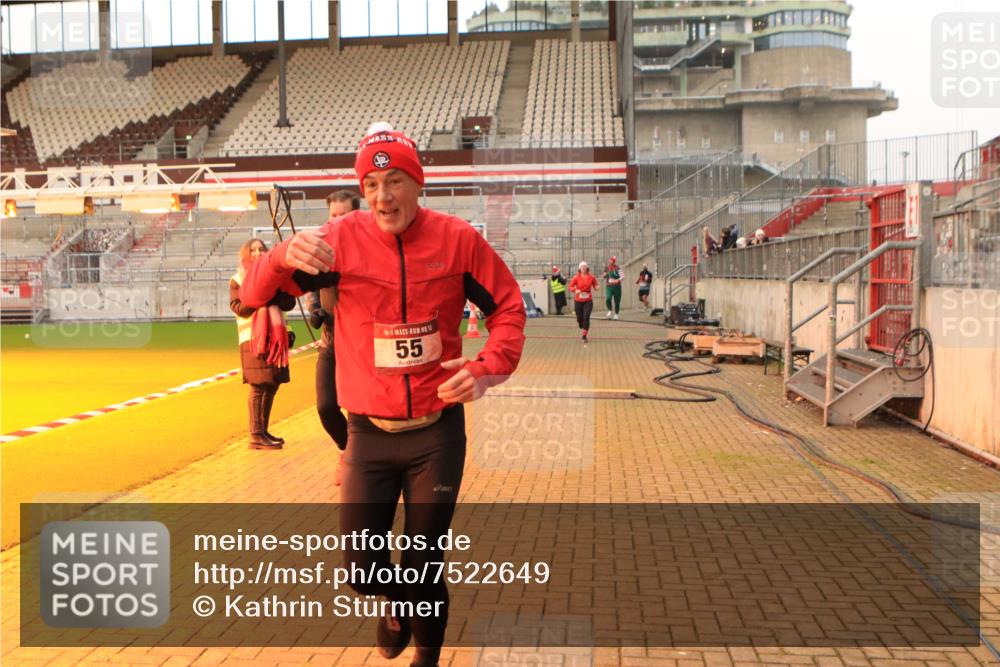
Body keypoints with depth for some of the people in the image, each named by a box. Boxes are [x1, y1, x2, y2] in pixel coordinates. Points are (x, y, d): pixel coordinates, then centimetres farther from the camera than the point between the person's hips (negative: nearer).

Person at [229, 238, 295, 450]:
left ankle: (263, 431, 20)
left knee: (272, 385, 9)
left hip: (276, 337, 6)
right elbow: (239, 308, -10)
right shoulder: (238, 280, 3)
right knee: (258, 387, -9)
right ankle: (255, 436, -6)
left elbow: (289, 303, 4)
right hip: (253, 338, -5)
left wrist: (272, 291, -12)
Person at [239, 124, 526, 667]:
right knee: (361, 566, 5)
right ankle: (396, 601, 43)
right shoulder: (342, 239, -7)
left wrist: (487, 367, -13)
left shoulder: (457, 238, -7)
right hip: (369, 434, 1)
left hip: (438, 432, 0)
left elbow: (508, 306, 4)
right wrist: (283, 256, -34)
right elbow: (255, 294, -12)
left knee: (424, 565, 10)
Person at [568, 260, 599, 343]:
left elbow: (595, 285, 11)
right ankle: (583, 330, 45)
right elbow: (570, 287, -2)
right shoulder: (576, 277, -5)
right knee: (579, 318, 9)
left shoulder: (591, 277, -2)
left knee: (586, 318, -14)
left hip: (588, 301, 0)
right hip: (578, 301, 1)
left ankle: (584, 336, -7)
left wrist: (596, 287, -13)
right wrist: (575, 290, -22)